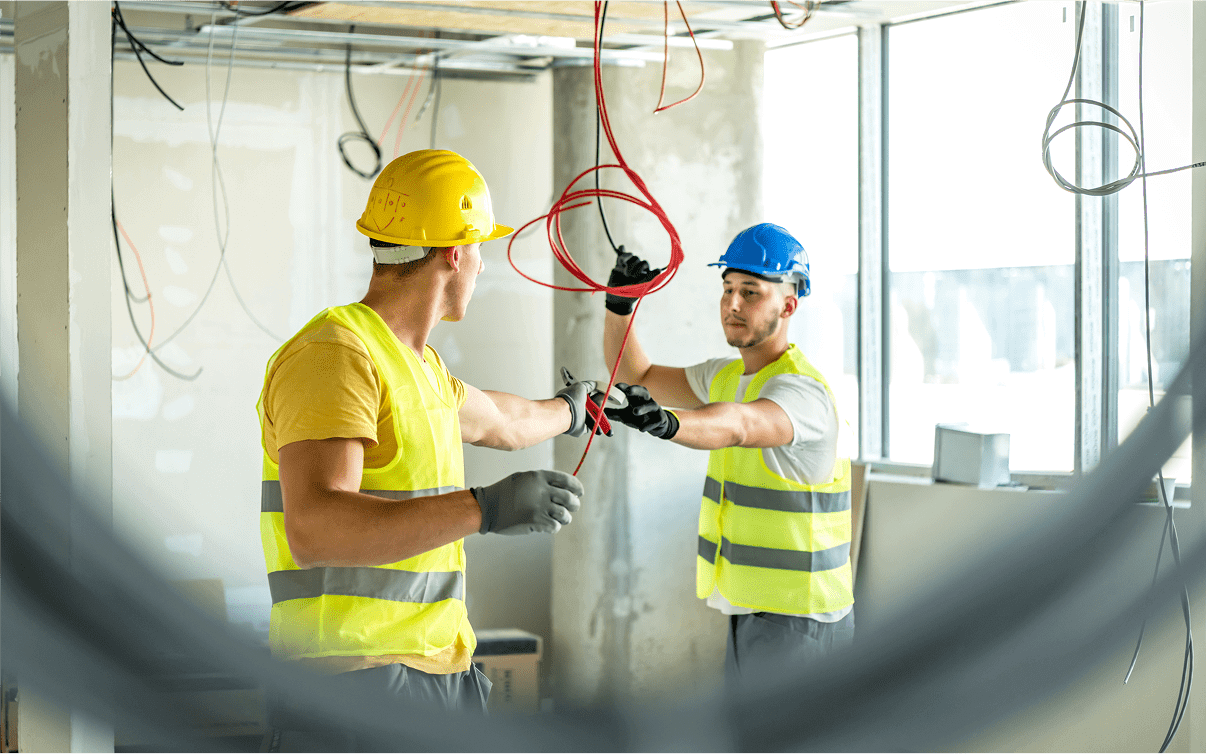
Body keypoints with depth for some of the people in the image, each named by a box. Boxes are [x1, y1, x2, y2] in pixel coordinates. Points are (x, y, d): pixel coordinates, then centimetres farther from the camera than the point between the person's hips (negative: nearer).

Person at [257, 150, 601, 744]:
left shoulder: (419, 363, 18)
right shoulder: (333, 354, -15)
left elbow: (501, 423, 41)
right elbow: (313, 531, -29)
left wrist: (570, 409, 60)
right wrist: (484, 509, -34)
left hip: (442, 672, 9)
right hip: (355, 674, -9)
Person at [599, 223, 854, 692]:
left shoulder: (803, 391, -19)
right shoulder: (727, 376, 11)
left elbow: (737, 425, -40)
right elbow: (638, 375, 20)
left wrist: (666, 423, -59)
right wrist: (620, 306, 1)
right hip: (748, 613, 9)